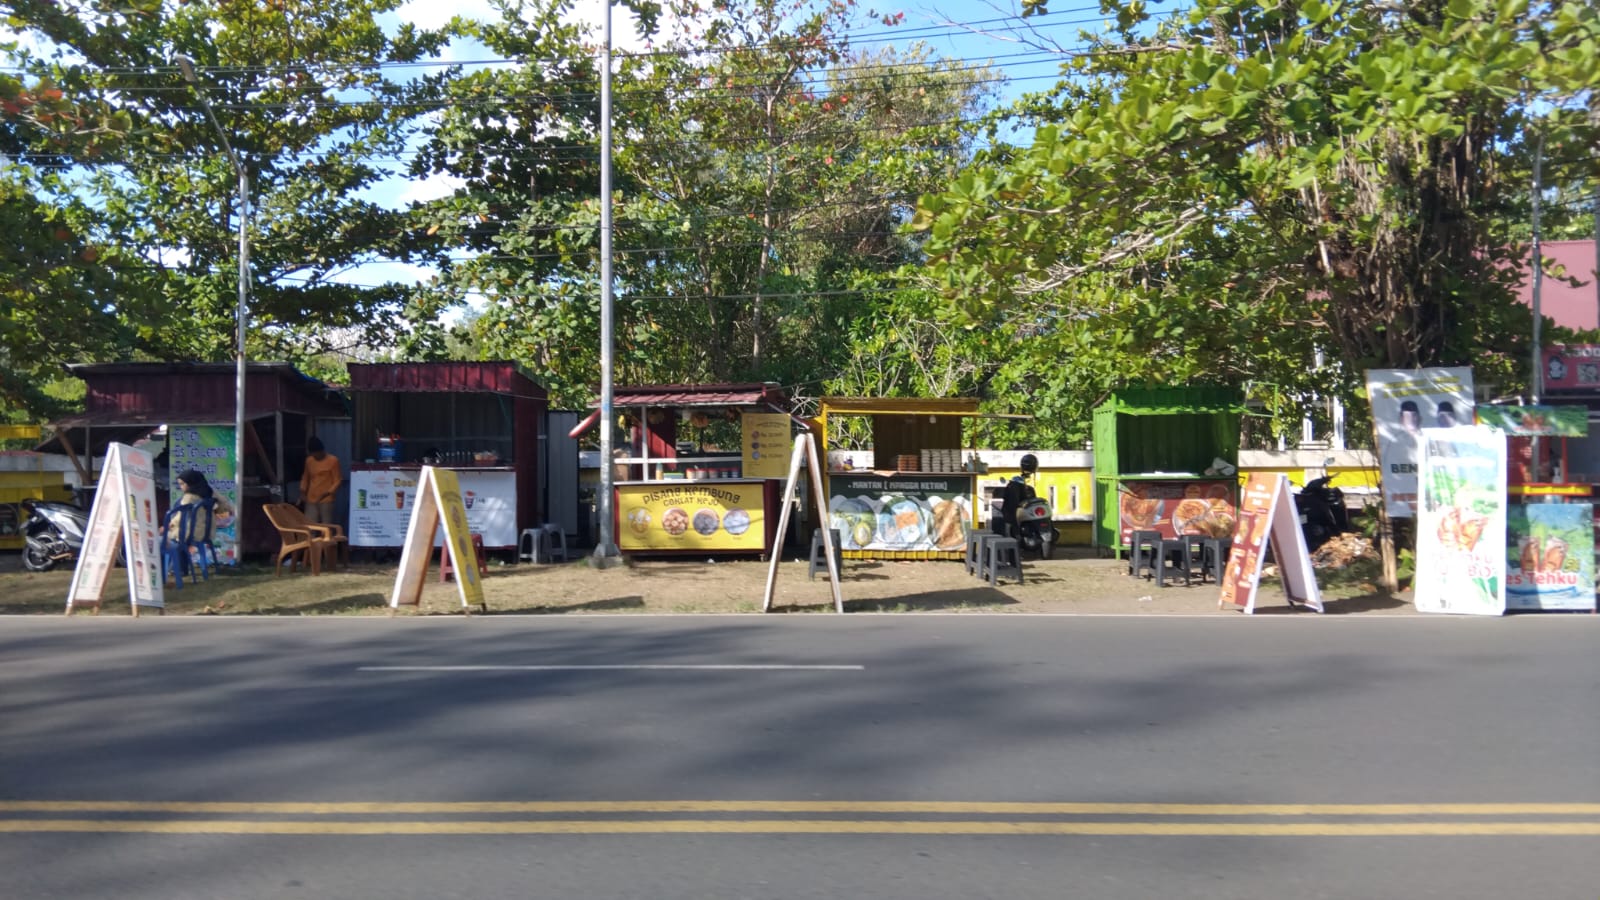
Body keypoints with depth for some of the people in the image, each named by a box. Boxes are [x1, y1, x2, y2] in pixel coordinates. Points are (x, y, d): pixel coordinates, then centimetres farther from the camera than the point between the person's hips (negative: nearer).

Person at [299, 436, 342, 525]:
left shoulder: (333, 461, -6)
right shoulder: (309, 460, 9)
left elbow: (337, 480, -6)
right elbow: (305, 477, 22)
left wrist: (328, 492, -19)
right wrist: (303, 492, 8)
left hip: (326, 500, -5)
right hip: (311, 500, 5)